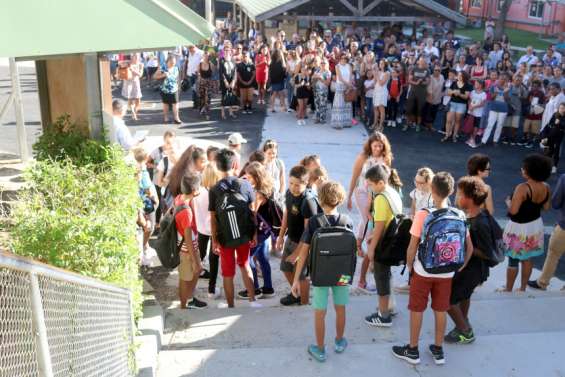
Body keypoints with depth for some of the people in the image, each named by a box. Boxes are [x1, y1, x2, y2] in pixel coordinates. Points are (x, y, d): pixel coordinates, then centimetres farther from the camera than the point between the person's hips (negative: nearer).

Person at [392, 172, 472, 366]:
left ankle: (413, 350, 24)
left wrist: (409, 266, 2)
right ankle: (438, 350, 30)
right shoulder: (459, 215, -6)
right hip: (446, 273, 3)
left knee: (417, 310, 12)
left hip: (423, 271, -3)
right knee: (441, 310, 17)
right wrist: (460, 267, 13)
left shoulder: (423, 214, -17)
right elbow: (469, 248, 0)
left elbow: (412, 247, -13)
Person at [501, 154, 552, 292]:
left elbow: (513, 210, -28)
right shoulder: (546, 187, -7)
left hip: (519, 228, -7)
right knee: (528, 257, 20)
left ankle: (508, 290, 21)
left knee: (513, 260, 8)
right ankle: (523, 288, 32)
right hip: (536, 225, 7)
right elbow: (546, 207, 6)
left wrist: (508, 202, -8)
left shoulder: (522, 188, -28)